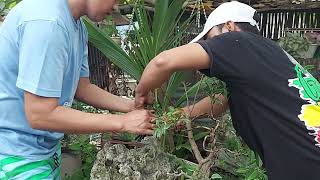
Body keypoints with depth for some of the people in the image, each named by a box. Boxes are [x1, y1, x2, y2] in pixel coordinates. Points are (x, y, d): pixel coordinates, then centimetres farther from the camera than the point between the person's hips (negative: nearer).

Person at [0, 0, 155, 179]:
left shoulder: (78, 26, 2)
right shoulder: (47, 21, -27)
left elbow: (82, 87, 9)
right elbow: (40, 115, -28)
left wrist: (132, 106, -2)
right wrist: (122, 122, -23)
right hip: (16, 156, -8)